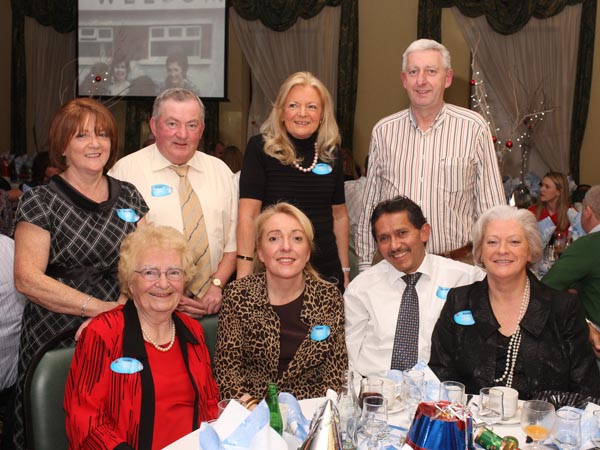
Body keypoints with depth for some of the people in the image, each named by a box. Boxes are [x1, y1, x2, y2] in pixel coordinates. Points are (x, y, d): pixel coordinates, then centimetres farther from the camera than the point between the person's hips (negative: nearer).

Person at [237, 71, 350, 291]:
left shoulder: (331, 154, 6)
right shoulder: (260, 148, -6)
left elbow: (339, 215, 14)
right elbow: (248, 215, -11)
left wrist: (345, 270, 14)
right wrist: (245, 273, -17)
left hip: (326, 269, 4)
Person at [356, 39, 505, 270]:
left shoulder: (474, 127, -2)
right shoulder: (383, 131, 6)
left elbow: (492, 208, 0)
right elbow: (369, 207, 11)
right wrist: (366, 266, 9)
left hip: (457, 265, -2)